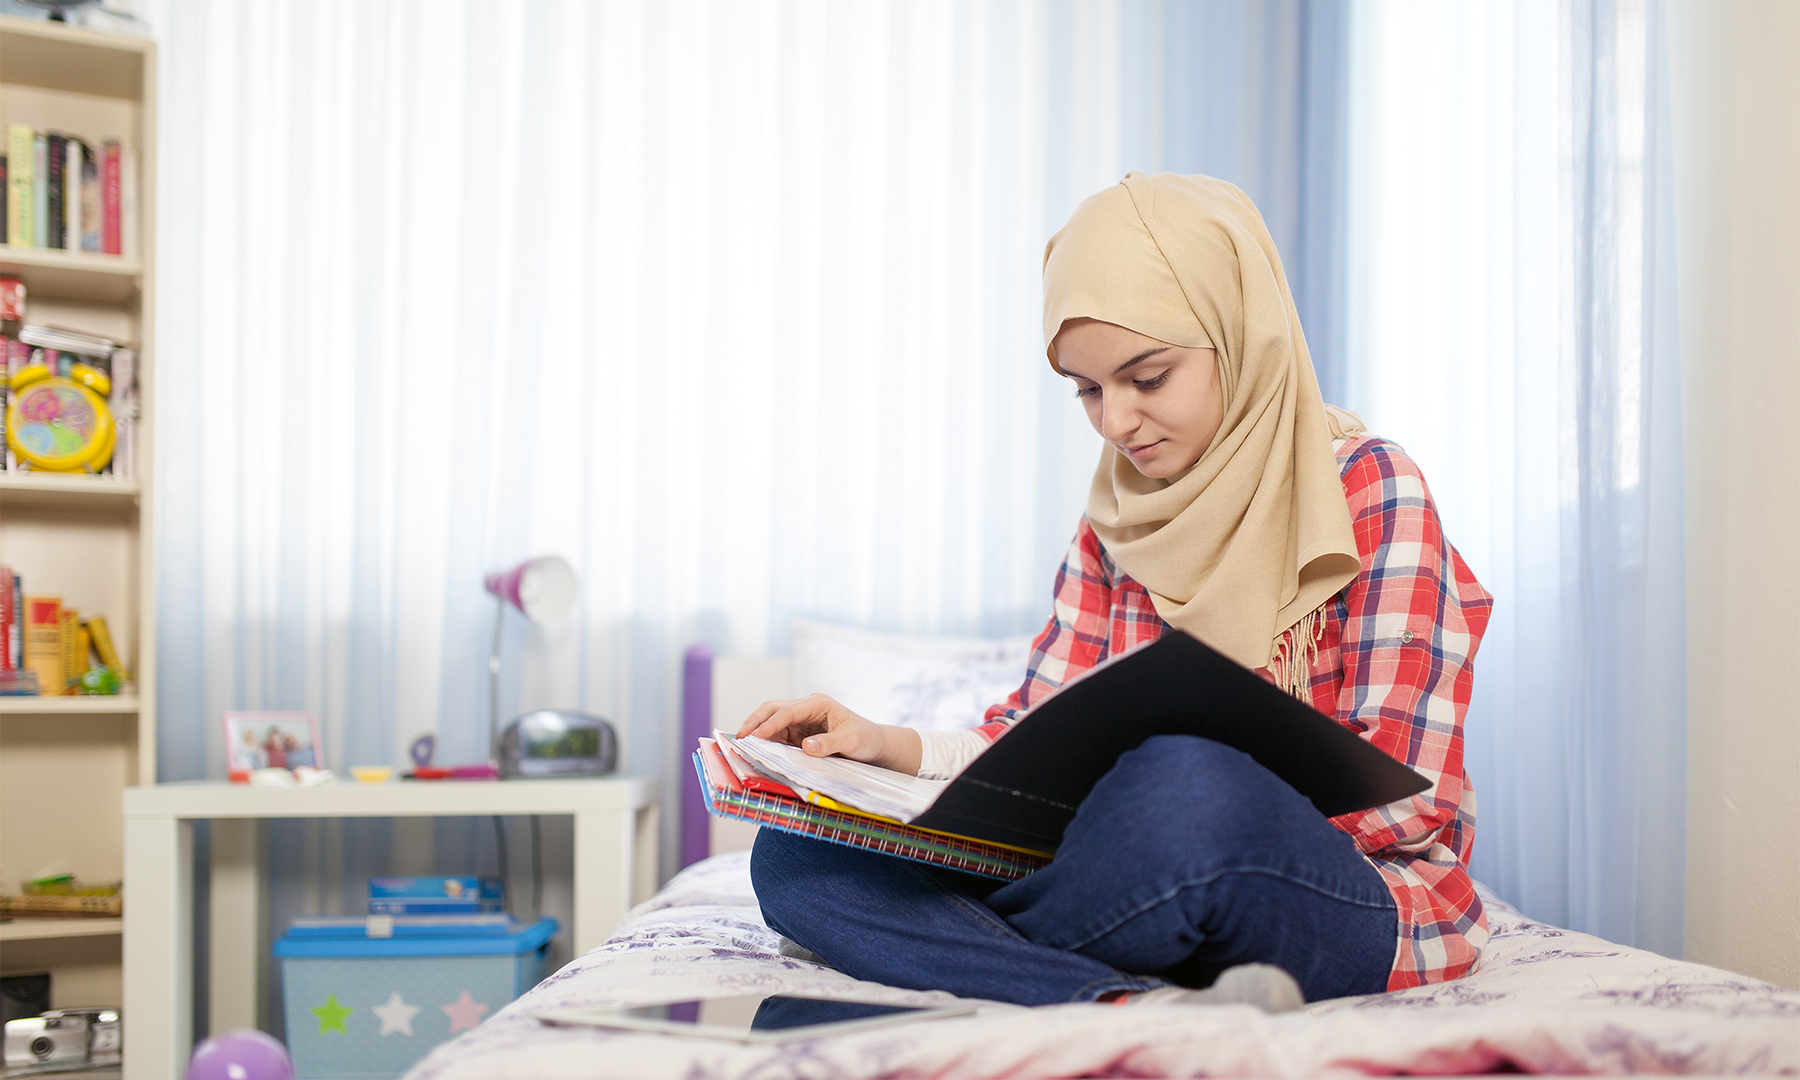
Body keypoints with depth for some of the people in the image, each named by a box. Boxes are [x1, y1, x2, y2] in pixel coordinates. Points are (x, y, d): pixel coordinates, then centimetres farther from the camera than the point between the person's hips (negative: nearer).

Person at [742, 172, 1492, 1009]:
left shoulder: (1373, 491, -5)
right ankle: (1137, 1005, -30)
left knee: (1182, 782, -41)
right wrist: (886, 747, -9)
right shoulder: (1116, 520, 13)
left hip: (1356, 899, -5)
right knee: (794, 855, -12)